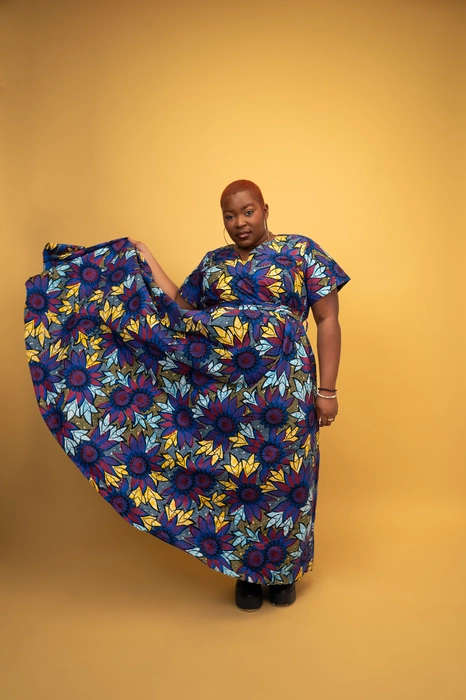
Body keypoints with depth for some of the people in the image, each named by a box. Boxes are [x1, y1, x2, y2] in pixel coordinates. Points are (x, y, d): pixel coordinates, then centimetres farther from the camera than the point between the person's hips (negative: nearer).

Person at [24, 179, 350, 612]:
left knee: (281, 475, 7)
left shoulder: (300, 250, 2)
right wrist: (145, 260, 13)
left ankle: (283, 569, 30)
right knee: (232, 476, 9)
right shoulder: (214, 262, 15)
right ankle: (246, 572, 30)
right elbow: (179, 306, 14)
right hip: (219, 384, 3)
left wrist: (326, 390, -7)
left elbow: (328, 320, -1)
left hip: (281, 383, -3)